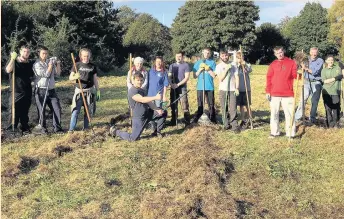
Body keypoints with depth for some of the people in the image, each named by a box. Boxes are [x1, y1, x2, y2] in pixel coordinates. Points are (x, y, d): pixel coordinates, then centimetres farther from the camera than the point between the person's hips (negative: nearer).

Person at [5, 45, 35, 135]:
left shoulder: (30, 63, 10)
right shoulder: (14, 62, -2)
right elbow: (8, 70, -21)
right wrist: (13, 58, -21)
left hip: (27, 93, 4)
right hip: (16, 92, -4)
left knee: (24, 113, 13)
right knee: (14, 112, -5)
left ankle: (25, 130, 21)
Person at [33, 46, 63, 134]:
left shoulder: (50, 62, 11)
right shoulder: (37, 64, -4)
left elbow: (57, 74, 9)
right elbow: (46, 74, -14)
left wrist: (58, 65, -4)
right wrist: (51, 65, -10)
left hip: (51, 90, 4)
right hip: (41, 91, -4)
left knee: (57, 108, -1)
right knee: (42, 110, 1)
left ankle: (57, 128, 5)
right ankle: (43, 128, 14)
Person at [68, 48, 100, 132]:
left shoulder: (93, 66, 7)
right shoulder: (77, 65, 0)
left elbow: (95, 79, 12)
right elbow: (70, 77, -2)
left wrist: (98, 91, 8)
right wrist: (75, 77, -25)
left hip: (89, 91, 2)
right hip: (79, 91, -2)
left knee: (88, 111, 7)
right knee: (76, 110, -6)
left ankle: (86, 128, 17)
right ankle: (71, 129, -1)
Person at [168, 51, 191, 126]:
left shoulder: (186, 65, -1)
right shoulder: (172, 66, 13)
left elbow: (187, 77, -8)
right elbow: (169, 76, 8)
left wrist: (178, 84, -16)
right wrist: (171, 84, -12)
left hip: (182, 88, -4)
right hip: (173, 88, 4)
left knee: (184, 105, -7)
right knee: (173, 105, 8)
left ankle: (187, 121, -1)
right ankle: (173, 121, 17)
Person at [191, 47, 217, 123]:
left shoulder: (212, 62, 6)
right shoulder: (198, 63, 10)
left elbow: (214, 75, -2)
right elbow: (195, 76, 6)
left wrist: (207, 69, -10)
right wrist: (200, 69, -8)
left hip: (210, 87, -1)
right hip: (200, 87, 1)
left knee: (211, 104, 3)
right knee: (200, 104, 6)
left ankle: (213, 120, 8)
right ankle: (196, 119, 11)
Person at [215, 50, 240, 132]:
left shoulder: (232, 65, 7)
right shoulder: (218, 66, 4)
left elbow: (237, 77, 6)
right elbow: (220, 79, -6)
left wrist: (237, 88, -4)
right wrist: (226, 69, -13)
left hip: (232, 89, 0)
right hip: (223, 90, 0)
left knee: (233, 108, -6)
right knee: (224, 108, 4)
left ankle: (235, 126, -5)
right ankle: (226, 124, 14)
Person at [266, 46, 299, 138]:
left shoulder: (291, 62, 4)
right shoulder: (273, 64, 8)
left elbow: (295, 75, 1)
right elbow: (269, 78, 6)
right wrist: (268, 91, -1)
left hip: (288, 94, -2)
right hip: (274, 94, 2)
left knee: (289, 114, 1)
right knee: (274, 113, 8)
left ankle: (290, 133, 8)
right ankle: (274, 132, 18)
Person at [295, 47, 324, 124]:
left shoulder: (320, 61, -2)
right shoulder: (306, 59, 8)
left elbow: (315, 72, -13)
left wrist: (306, 68, -20)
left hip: (316, 83, -1)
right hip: (307, 82, 2)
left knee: (315, 101, 3)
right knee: (303, 99, -5)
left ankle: (312, 118, 14)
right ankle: (297, 117, -3)